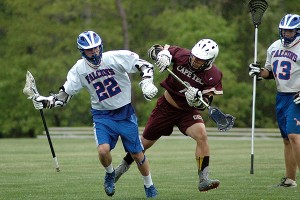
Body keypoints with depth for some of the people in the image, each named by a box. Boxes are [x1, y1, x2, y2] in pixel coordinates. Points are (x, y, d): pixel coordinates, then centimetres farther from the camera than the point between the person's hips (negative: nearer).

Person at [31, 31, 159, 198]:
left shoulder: (116, 58, -14)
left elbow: (145, 65, -11)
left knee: (137, 154, 3)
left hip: (125, 113, -1)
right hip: (102, 116, 1)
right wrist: (45, 101, -13)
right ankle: (110, 174, 13)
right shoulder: (79, 69, -4)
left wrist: (146, 83, -26)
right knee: (103, 150, -21)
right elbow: (65, 95, 1)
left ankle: (149, 186, 28)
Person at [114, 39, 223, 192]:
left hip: (188, 111, -1)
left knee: (201, 135, -28)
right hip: (166, 106, 1)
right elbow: (154, 50, -11)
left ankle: (203, 180, -23)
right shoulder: (182, 55, -20)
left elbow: (204, 104, -17)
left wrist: (198, 99, -40)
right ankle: (124, 165, 41)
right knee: (145, 142, 12)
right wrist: (161, 54, -35)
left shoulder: (213, 76, -20)